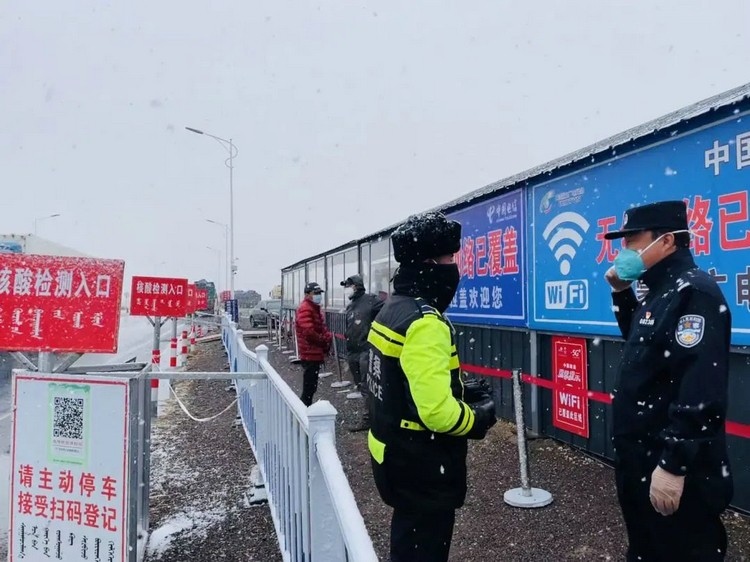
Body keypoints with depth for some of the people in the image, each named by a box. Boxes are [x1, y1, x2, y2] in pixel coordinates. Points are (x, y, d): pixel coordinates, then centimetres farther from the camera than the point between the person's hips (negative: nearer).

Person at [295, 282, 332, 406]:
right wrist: (324, 340, -13)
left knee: (311, 385, 18)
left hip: (315, 353, 10)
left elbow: (322, 328, 21)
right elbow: (309, 332, -27)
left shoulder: (315, 308, 16)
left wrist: (327, 337, 0)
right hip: (310, 354, -10)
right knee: (309, 386, -6)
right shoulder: (305, 309, -18)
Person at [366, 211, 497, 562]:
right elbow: (437, 413, -32)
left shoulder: (392, 309, 5)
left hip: (394, 452, 9)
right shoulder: (424, 323, -26)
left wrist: (460, 396, 8)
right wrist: (478, 417, -12)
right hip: (421, 465, -9)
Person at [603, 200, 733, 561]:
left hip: (672, 466, -9)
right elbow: (638, 340, 26)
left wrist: (674, 465, -26)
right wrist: (621, 293, 11)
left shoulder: (694, 293, -19)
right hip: (640, 459, 9)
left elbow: (700, 390, -27)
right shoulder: (660, 293, 10)